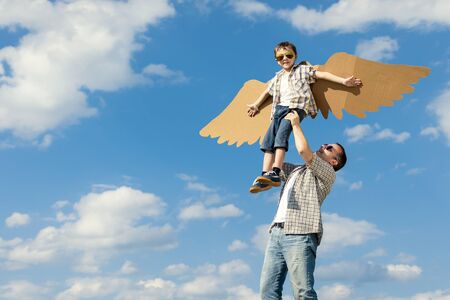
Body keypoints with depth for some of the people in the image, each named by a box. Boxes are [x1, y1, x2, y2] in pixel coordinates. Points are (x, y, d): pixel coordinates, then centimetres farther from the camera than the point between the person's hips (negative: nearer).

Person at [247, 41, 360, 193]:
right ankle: (264, 176, -16)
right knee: (268, 141, -10)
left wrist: (343, 81, -1)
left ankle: (275, 173, -36)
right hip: (279, 109, 6)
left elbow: (322, 74, 7)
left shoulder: (302, 69, 16)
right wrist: (255, 105, 43)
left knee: (281, 136, -27)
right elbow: (267, 92, 44)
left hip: (296, 107, -6)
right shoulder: (277, 77, 31)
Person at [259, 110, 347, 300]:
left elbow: (303, 150, -5)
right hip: (277, 233, 7)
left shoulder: (327, 173, 9)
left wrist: (295, 124, 9)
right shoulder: (295, 170, 31)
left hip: (300, 235, -7)